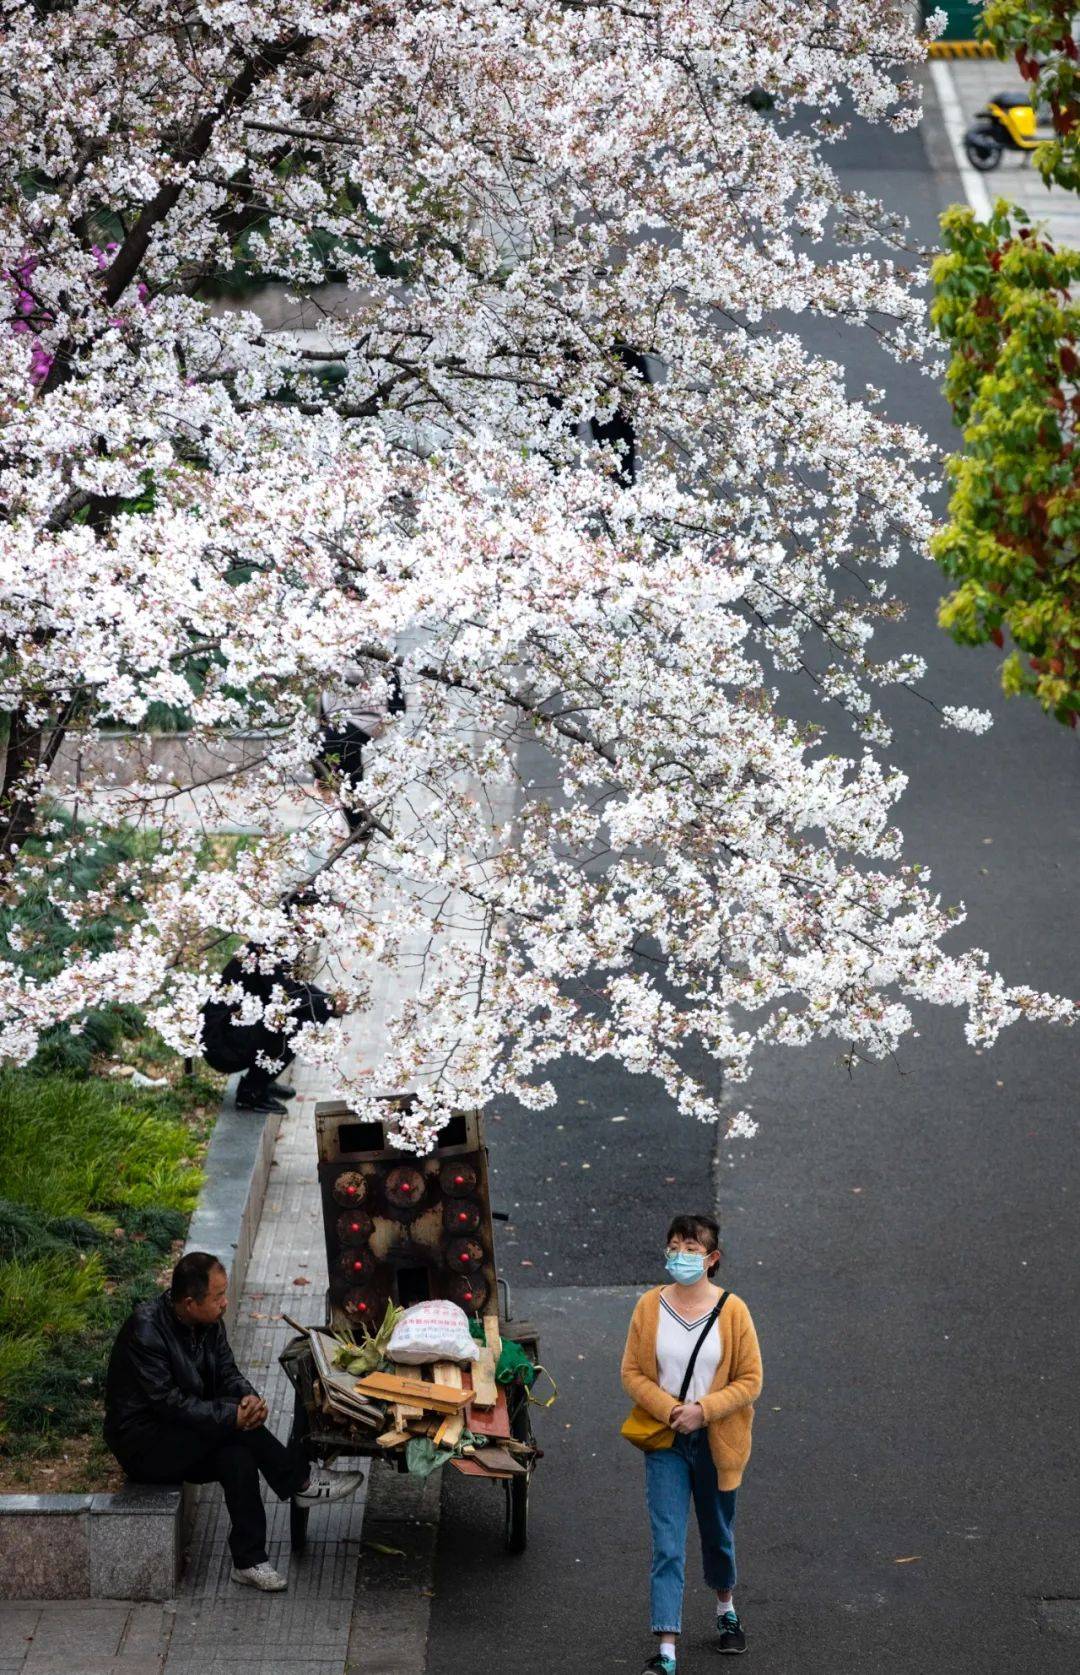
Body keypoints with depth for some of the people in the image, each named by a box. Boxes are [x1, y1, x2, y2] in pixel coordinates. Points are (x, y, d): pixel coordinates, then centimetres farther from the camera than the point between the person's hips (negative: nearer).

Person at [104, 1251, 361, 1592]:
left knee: (237, 1457, -24)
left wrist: (248, 1397, -19)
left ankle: (250, 1563, -21)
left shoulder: (208, 1321, -1)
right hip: (143, 1442, -7)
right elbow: (169, 1402, -27)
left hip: (186, 1436, 7)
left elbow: (227, 1372, 6)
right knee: (235, 1423, -27)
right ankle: (301, 1483, -13)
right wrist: (233, 1416, -31)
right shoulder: (145, 1330, -25)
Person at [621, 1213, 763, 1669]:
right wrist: (669, 1410, -16)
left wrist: (702, 1409, -20)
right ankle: (666, 1652, -7)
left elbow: (750, 1381, -7)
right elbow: (633, 1373, -1)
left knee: (718, 1533, 20)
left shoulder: (732, 1310, -10)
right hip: (665, 1442, 0)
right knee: (667, 1548, -6)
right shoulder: (650, 1307, -5)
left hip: (716, 1441, 0)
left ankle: (726, 1610, 47)